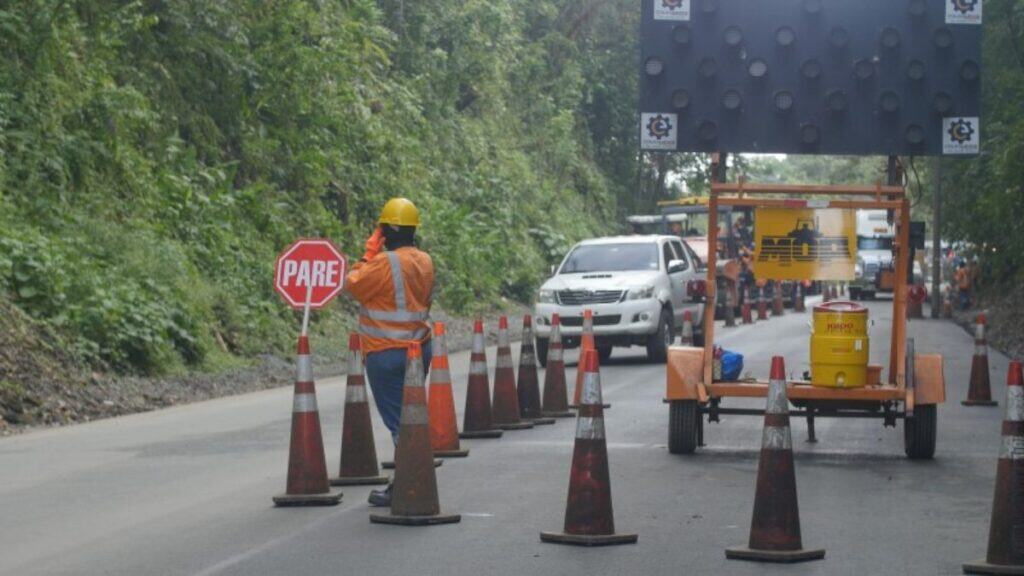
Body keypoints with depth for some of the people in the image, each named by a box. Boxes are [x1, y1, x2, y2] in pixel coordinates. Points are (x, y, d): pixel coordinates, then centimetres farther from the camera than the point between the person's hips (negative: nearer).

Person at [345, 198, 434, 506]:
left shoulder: (385, 262, -19)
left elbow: (353, 285, -8)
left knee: (397, 420, -5)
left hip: (387, 353, -8)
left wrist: (368, 253, -1)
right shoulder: (425, 261, 6)